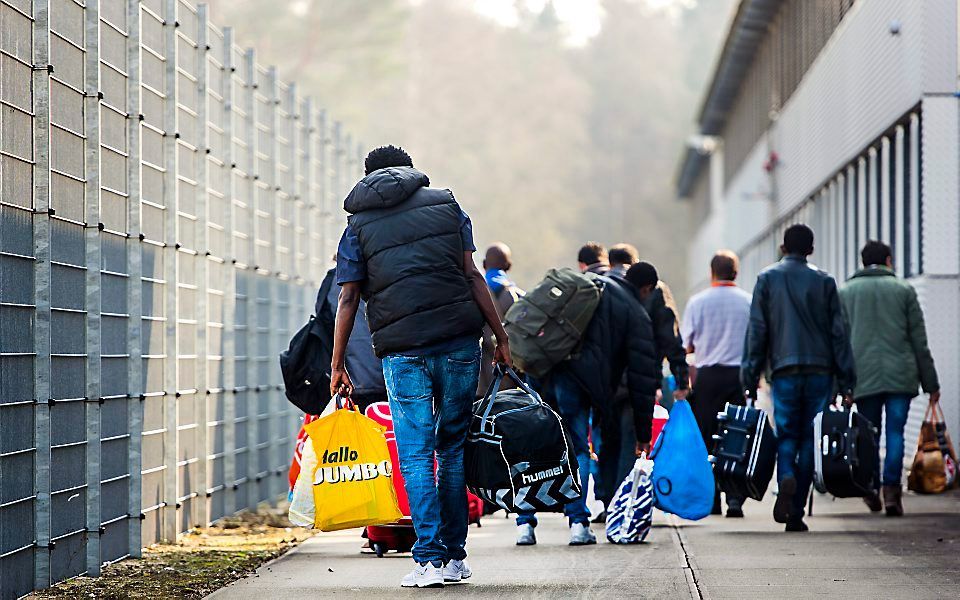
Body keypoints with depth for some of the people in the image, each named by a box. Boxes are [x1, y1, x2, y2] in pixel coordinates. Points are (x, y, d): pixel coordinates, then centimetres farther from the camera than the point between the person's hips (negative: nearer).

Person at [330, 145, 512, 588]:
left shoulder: (357, 226, 10)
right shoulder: (445, 204, 12)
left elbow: (347, 300, 4)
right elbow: (472, 276, 5)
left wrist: (337, 366, 9)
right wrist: (501, 338, 7)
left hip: (402, 351, -1)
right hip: (459, 342, 1)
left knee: (415, 455, 2)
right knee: (454, 448, 11)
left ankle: (429, 559, -8)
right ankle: (454, 557, 13)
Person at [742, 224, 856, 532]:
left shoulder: (767, 279, 4)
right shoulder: (824, 281, 5)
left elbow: (756, 331, 0)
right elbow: (838, 332, 3)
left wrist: (750, 378, 3)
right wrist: (846, 382, 5)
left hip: (784, 370, 0)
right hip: (820, 370, 1)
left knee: (786, 434, 7)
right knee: (809, 438, 6)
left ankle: (787, 478, -25)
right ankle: (796, 511, 2)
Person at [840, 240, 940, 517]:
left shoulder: (844, 292, 10)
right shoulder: (904, 290, 7)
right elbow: (919, 340, 5)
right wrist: (931, 384, 8)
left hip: (863, 377, 1)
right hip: (900, 375, -1)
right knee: (895, 432, -2)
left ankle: (871, 491, 9)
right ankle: (892, 491, -12)